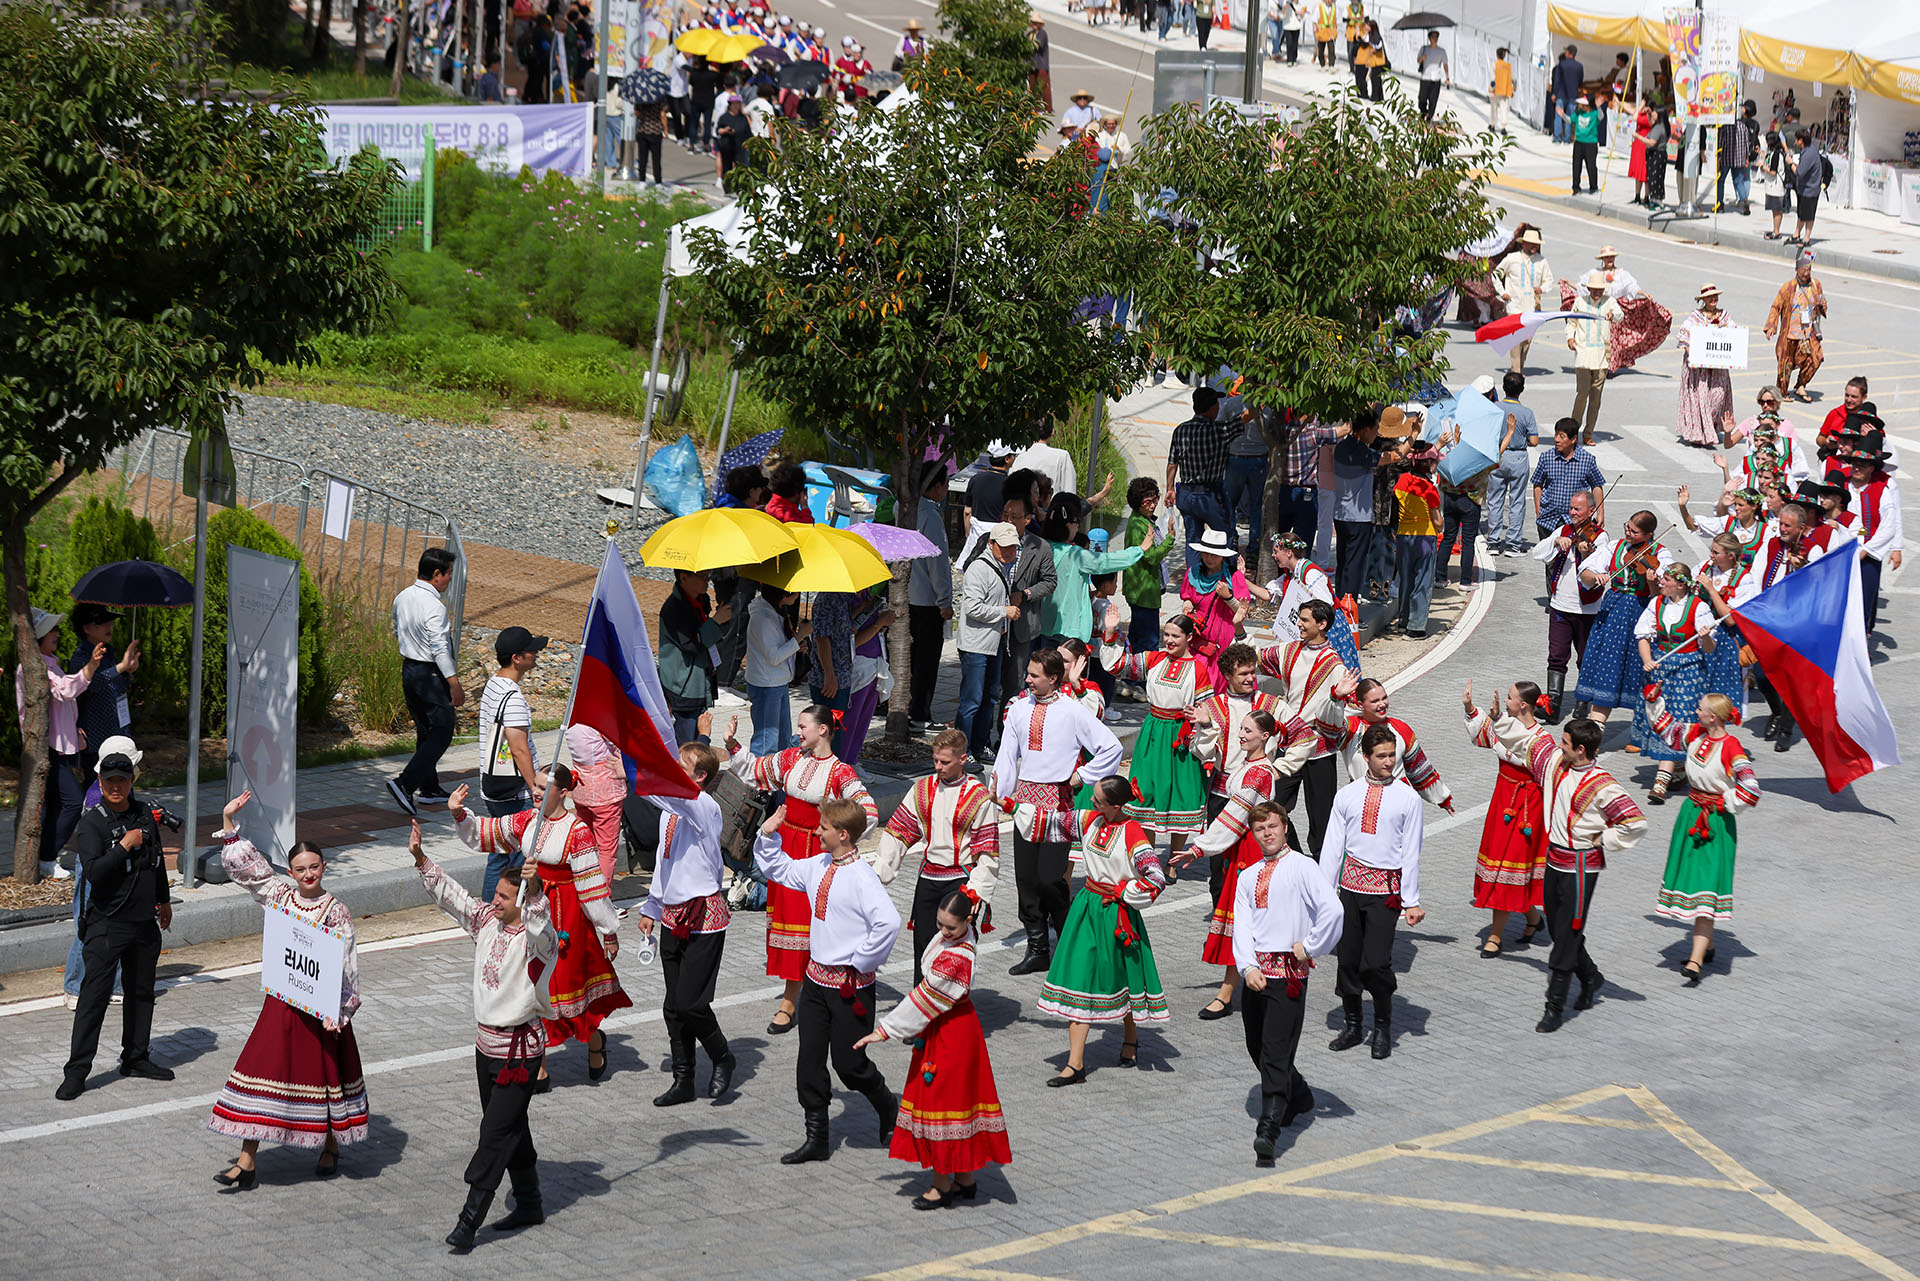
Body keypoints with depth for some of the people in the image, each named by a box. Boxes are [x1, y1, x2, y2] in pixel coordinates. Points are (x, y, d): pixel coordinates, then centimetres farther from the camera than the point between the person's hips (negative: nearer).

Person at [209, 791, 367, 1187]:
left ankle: (331, 1147, 32)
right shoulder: (279, 895, 2)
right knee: (262, 1070, 0)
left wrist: (338, 1011, -20)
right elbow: (244, 865, 8)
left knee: (325, 1075, 9)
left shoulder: (337, 913, -9)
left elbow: (345, 966, -11)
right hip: (280, 1005, 3)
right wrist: (229, 822, 2)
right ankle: (246, 1162, 4)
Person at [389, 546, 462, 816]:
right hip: (431, 673, -9)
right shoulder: (434, 606, -22)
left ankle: (429, 788, 26)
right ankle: (405, 784, -13)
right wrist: (455, 685, -19)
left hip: (409, 669, 9)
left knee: (424, 731, 19)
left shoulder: (402, 598, 4)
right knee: (442, 733, -2)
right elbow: (439, 648, -23)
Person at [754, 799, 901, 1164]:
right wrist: (769, 836, 9)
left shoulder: (861, 877, -20)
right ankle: (816, 1139, 15)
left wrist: (862, 960, -20)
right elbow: (780, 871, 24)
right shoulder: (817, 866, 5)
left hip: (851, 984, -8)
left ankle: (889, 1109, 30)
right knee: (809, 1061, 7)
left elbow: (888, 922, -30)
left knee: (849, 1062, 1)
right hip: (817, 978, 8)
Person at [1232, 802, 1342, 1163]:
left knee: (1276, 1052, -12)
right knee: (1257, 1049, 14)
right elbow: (1242, 926, 4)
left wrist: (1310, 947, -9)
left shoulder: (1301, 868, -3)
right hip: (1256, 970, 6)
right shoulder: (1248, 877, 14)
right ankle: (1298, 1096, 39)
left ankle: (1268, 1129, -17)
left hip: (1289, 971, -6)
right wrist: (1248, 966, -11)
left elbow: (1333, 909, -15)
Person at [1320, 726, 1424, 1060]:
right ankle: (1351, 1026, 23)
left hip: (1386, 888, -3)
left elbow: (1411, 853, -1)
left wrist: (1412, 901, -3)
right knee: (1348, 958, 6)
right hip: (1351, 883, 3)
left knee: (1376, 963, -9)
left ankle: (1383, 1029, 10)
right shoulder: (1347, 795, 5)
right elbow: (1332, 847, 7)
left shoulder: (1408, 798, -1)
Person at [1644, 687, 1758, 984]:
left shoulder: (1732, 748, -20)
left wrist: (1723, 804, -13)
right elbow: (1665, 727, 22)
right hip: (1691, 814, 8)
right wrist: (1655, 698, 16)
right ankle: (1706, 947, 30)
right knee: (1688, 878, 14)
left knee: (1706, 887, -12)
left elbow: (1750, 792, -23)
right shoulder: (1696, 733, 2)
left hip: (1716, 822, -8)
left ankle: (1695, 962, -19)